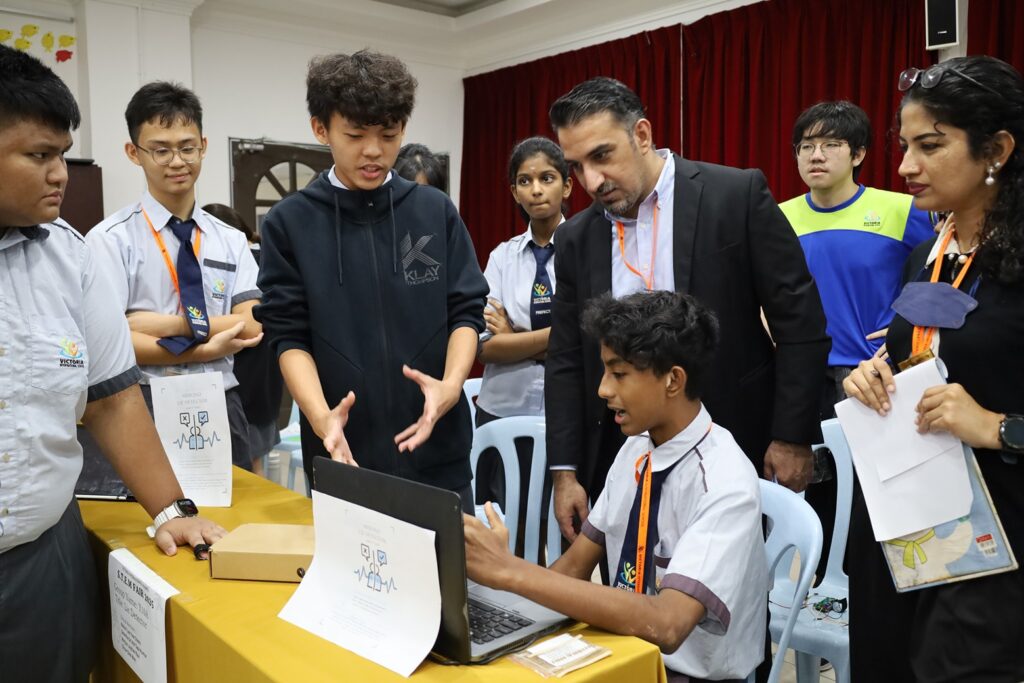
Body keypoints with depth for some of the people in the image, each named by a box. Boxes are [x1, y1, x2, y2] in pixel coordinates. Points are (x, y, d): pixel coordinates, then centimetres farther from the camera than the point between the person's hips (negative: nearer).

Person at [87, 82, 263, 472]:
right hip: (146, 408, -3)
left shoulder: (231, 240, 6)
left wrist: (171, 324, -15)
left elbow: (252, 327, -5)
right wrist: (204, 350, -15)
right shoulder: (112, 238, -5)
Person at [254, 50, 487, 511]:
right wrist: (321, 416, -20)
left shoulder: (437, 211, 4)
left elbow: (466, 312, 3)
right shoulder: (289, 223, 0)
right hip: (343, 453, -1)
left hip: (437, 448, 1)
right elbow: (288, 335, -3)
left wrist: (451, 382, -16)